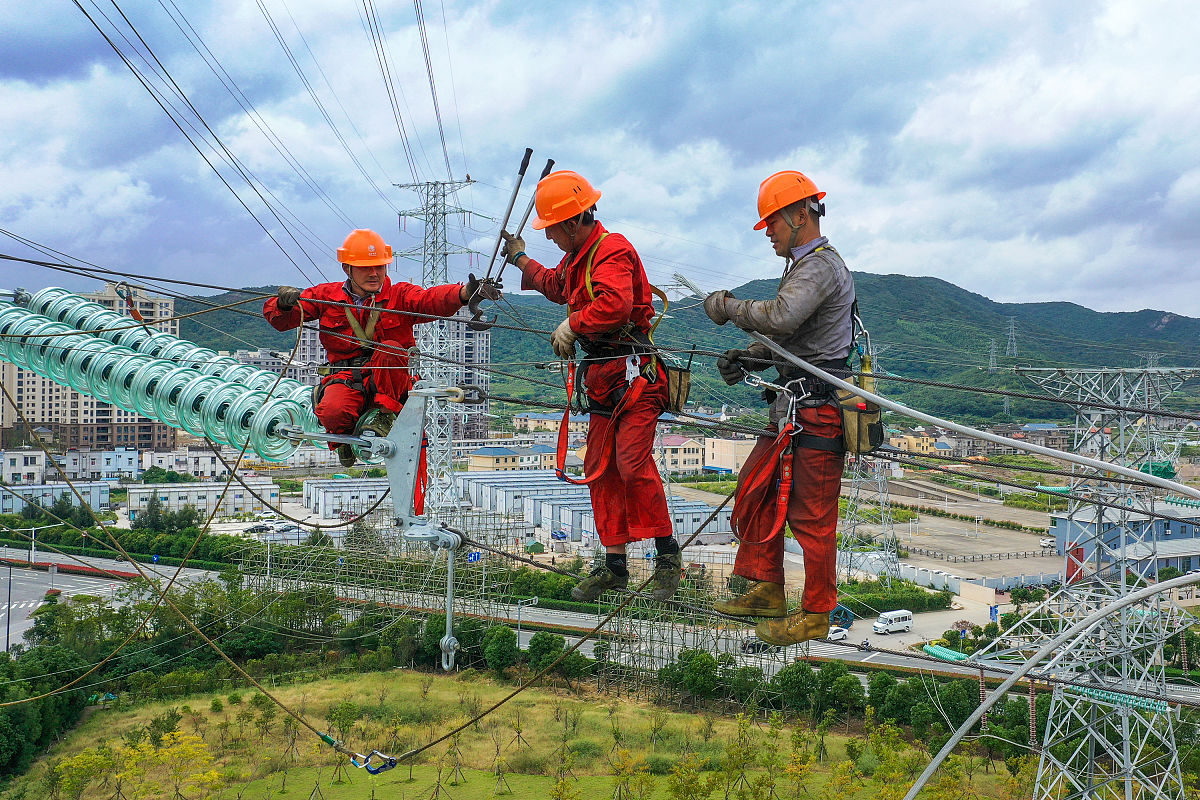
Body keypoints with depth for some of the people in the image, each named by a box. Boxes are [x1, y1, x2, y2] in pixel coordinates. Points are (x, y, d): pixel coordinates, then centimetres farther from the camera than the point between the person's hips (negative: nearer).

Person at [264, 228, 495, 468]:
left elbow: (434, 300, -18)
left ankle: (383, 413, -14)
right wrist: (284, 303, -21)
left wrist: (465, 292, -41)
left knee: (390, 351, -32)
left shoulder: (401, 295, 3)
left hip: (389, 382, -1)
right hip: (345, 377, 1)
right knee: (332, 412, -32)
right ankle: (346, 436, 5)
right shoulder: (326, 296, 8)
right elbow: (279, 320, 5)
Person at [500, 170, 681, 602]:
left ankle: (667, 554, -5)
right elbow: (556, 286, 40)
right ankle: (614, 565, 14)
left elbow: (614, 304, -33)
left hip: (634, 372, -10)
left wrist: (571, 326, -20)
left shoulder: (613, 250, -15)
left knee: (633, 463, -18)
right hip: (602, 376, 10)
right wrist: (520, 259, 44)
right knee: (601, 470, 7)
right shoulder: (576, 257, 17)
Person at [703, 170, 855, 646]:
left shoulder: (821, 266, -15)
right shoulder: (802, 265, 19)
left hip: (816, 410, -10)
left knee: (811, 515, -2)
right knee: (755, 490, 13)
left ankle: (816, 614, 9)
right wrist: (745, 359, 4)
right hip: (794, 407, 10)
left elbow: (780, 318, -31)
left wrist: (727, 307, -17)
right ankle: (767, 590, 24)